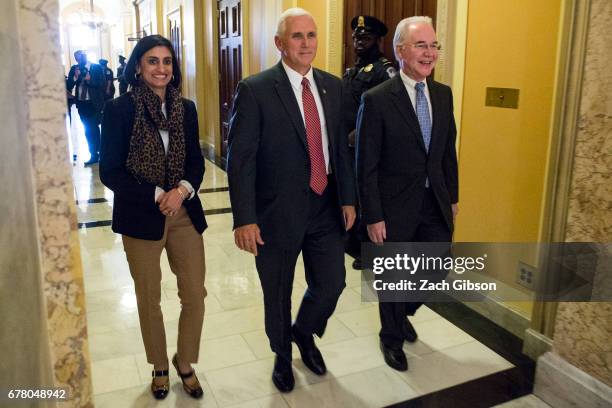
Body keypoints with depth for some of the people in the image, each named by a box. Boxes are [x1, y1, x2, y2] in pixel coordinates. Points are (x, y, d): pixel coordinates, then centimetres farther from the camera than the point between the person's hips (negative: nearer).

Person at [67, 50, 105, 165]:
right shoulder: (74, 69, 5)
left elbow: (103, 84, -10)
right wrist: (75, 77, -15)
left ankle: (95, 154, 0)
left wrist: (90, 80, -21)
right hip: (81, 104, 4)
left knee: (93, 128, -10)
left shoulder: (97, 67, -4)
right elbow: (68, 87, -1)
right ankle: (94, 154, 22)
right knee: (88, 130, 11)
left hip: (94, 103, -4)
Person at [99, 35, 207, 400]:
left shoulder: (185, 108, 4)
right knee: (149, 299, 13)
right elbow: (110, 171, -8)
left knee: (195, 294, 5)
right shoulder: (120, 109, -7)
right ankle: (160, 367, 37)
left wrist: (182, 190, -14)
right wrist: (157, 196, -16)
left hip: (185, 214, 3)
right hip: (141, 216, -3)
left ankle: (185, 362, 31)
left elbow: (196, 162, 6)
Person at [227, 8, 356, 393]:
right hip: (278, 212, -4)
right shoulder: (255, 89, -12)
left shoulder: (333, 86, 4)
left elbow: (341, 146, 9)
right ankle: (282, 354, 43)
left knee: (331, 285, 13)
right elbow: (240, 159, -14)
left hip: (326, 208, 4)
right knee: (278, 294, 15)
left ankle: (304, 333, 46)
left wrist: (348, 198, 7)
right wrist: (244, 219, -17)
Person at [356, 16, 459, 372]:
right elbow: (367, 166, -13)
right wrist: (373, 216, -14)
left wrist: (453, 196, 12)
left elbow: (449, 151, 12)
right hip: (396, 207, -5)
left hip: (436, 204, 6)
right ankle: (392, 338, 39)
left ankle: (403, 313, 46)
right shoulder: (377, 100, -14)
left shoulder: (443, 94, 5)